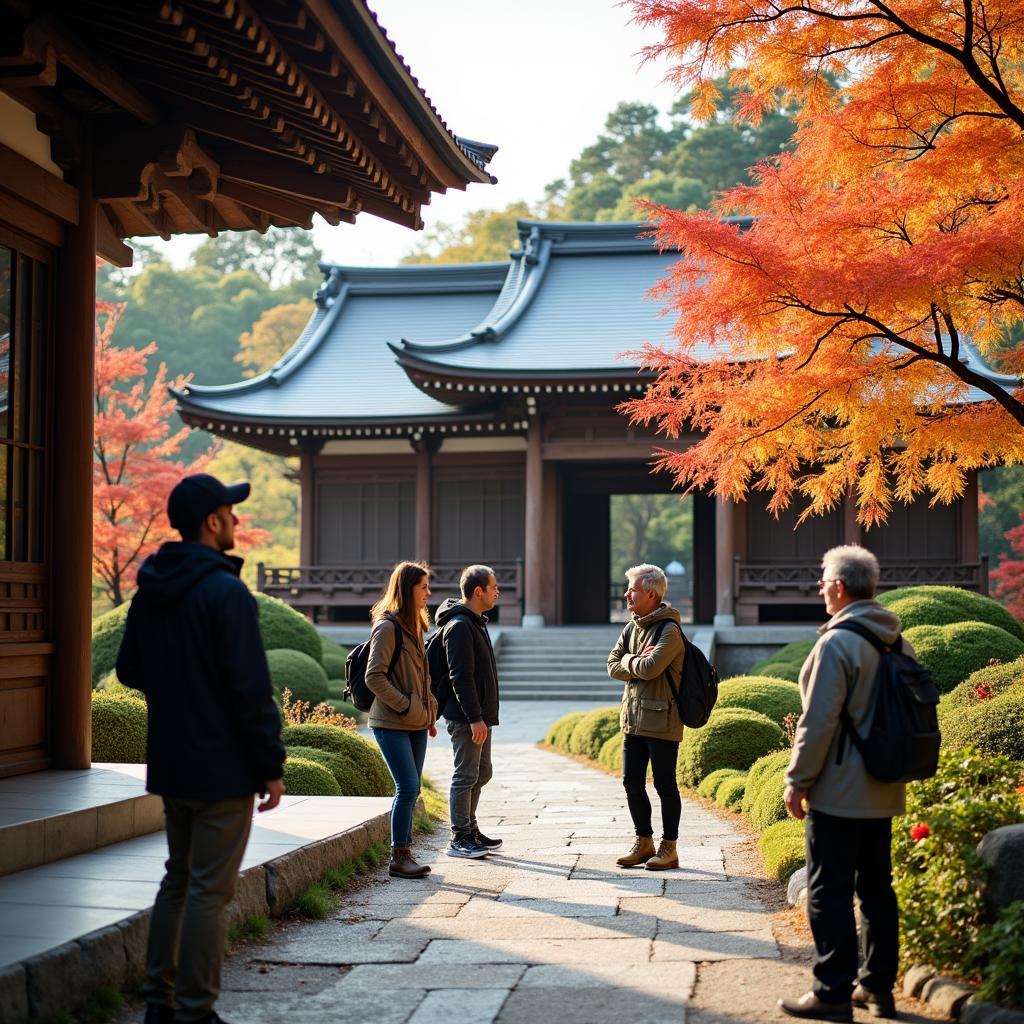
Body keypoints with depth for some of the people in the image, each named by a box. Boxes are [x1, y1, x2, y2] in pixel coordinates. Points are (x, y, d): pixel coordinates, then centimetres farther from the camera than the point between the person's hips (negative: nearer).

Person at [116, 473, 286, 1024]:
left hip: (170, 763, 8)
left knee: (178, 879, 18)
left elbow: (129, 671, 15)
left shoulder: (151, 590, 7)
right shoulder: (226, 592, -18)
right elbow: (251, 689, -20)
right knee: (209, 890, 0)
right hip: (222, 766, -8)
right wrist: (271, 766, -13)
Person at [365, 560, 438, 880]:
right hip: (392, 724, -8)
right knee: (408, 788, -11)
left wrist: (429, 710, 12)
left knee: (409, 790, 10)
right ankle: (399, 857, -2)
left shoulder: (414, 626, 15)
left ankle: (404, 853, 16)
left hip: (416, 724, 9)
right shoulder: (388, 627, -13)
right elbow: (374, 677, -17)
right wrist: (406, 706, -16)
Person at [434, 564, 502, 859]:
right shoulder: (460, 626, -17)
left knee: (481, 774, 16)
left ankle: (470, 830, 26)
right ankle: (459, 839, 2)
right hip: (466, 718, -10)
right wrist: (475, 718, -23)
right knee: (466, 776, -4)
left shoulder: (476, 623, 16)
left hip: (479, 716, 10)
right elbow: (460, 677, -22)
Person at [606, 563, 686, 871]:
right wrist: (638, 662, -9)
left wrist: (629, 661, -5)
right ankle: (644, 843, 23)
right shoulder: (631, 628, 13)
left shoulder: (669, 630, -13)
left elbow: (651, 667, -24)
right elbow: (613, 667, 8)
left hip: (661, 720, -8)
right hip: (633, 718, 8)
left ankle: (669, 848, 11)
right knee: (632, 783, 10)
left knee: (665, 785, 1)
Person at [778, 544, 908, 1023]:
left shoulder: (837, 643, -17)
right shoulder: (898, 642, 8)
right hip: (884, 790, 8)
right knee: (877, 887, 14)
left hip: (839, 792, -8)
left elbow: (819, 721, -19)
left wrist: (797, 780, -11)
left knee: (829, 892, -1)